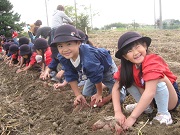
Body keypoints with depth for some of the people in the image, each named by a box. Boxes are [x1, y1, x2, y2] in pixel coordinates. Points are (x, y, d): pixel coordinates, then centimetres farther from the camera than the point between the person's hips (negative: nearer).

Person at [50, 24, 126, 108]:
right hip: (91, 72, 6)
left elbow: (97, 77, -32)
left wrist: (99, 94, -15)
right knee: (86, 95, 15)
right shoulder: (62, 58, -26)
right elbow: (71, 77, -13)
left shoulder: (88, 59, -47)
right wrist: (78, 95, -14)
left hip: (106, 68, -6)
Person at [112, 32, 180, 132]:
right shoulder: (127, 66, -12)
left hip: (170, 99, -6)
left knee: (159, 79, -34)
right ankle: (146, 107, 2)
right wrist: (118, 112, -29)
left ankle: (164, 115, -18)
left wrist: (132, 117, -41)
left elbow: (150, 92, -41)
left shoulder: (152, 61, -32)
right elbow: (116, 88, -15)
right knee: (128, 80, -9)